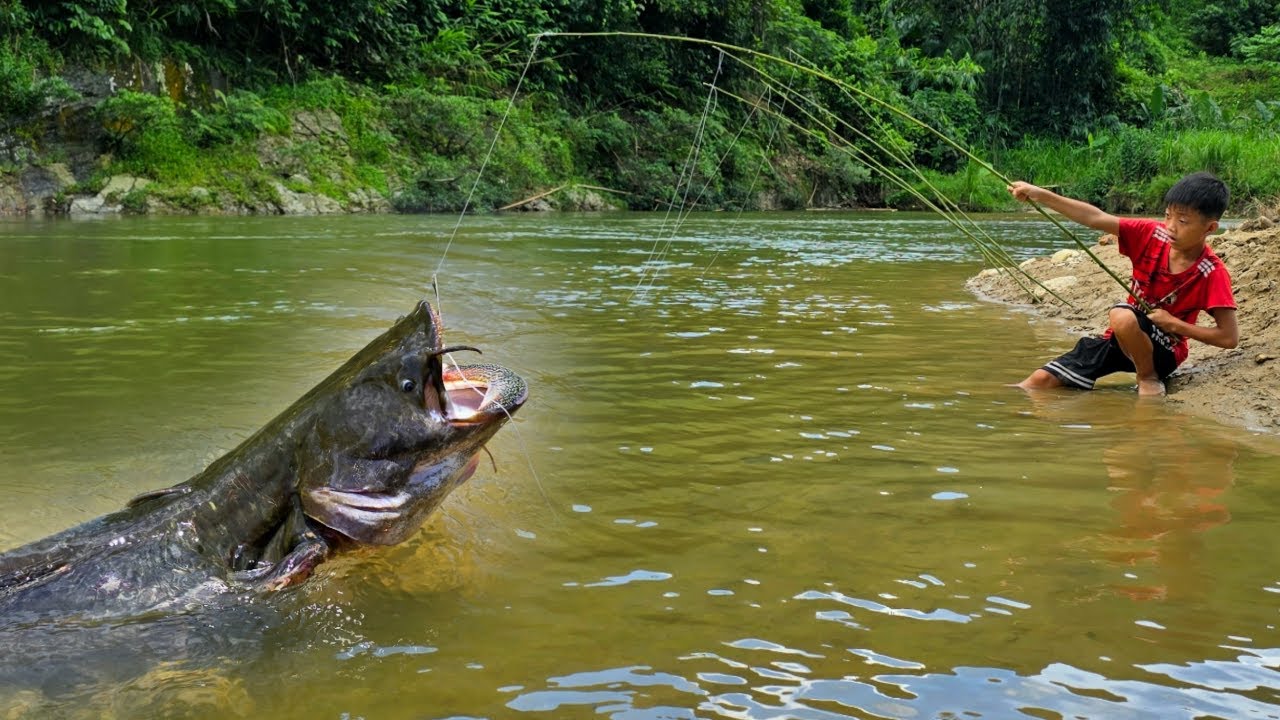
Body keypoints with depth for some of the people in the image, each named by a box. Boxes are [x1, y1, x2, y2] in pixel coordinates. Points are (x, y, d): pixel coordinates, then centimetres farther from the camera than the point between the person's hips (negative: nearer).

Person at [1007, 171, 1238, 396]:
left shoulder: (1212, 273, -18)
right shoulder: (1151, 235, -7)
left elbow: (1230, 337, -17)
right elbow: (1096, 219, -13)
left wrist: (1174, 324, -20)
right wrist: (1042, 195, -22)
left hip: (1161, 352, -4)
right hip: (1120, 341, 4)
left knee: (1122, 315, -36)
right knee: (1040, 381, -13)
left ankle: (1149, 378, -13)